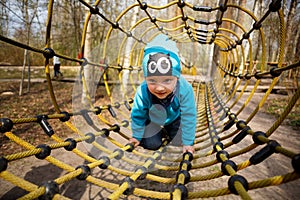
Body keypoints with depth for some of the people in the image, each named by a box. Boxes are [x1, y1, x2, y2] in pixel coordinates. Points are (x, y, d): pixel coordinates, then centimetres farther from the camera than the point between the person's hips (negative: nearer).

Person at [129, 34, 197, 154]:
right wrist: (136, 135, -4)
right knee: (151, 144, -6)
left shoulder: (185, 90, -41)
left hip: (174, 118, 1)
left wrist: (188, 142, -17)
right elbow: (138, 115, -18)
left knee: (179, 142, 0)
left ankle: (168, 130, 32)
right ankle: (160, 132, 28)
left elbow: (189, 117, -26)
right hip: (152, 119, 0)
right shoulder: (142, 92, -38)